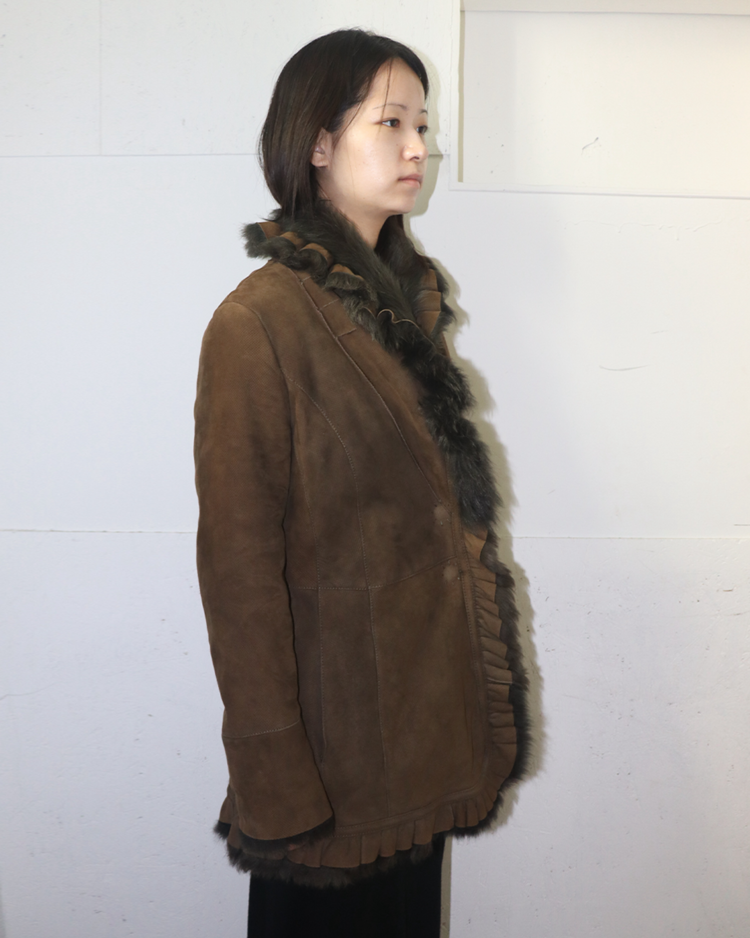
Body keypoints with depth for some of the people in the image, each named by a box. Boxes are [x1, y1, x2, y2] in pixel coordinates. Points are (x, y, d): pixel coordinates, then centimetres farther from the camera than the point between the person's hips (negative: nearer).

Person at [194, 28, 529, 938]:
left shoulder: (413, 296, 8)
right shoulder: (257, 324, -17)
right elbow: (238, 565, -17)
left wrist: (472, 701, 12)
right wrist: (274, 780, -15)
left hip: (427, 691, 7)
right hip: (338, 722, -7)